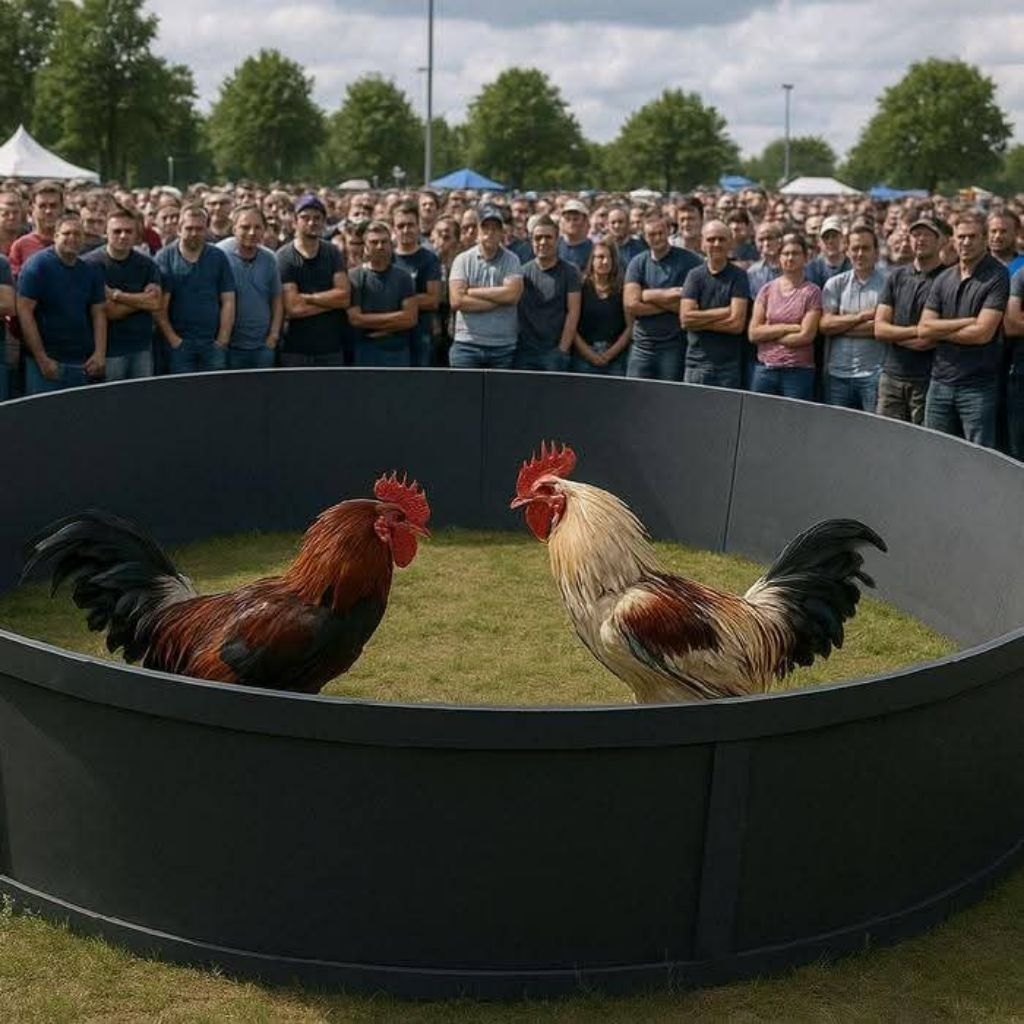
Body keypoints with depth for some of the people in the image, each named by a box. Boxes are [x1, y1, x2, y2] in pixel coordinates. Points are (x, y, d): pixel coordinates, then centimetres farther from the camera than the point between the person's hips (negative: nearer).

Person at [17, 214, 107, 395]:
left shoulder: (91, 271, 10)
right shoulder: (37, 265, -5)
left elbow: (99, 313, 11)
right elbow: (24, 311, -10)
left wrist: (100, 353, -3)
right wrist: (42, 359, -14)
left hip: (83, 363, 5)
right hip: (47, 362, -4)